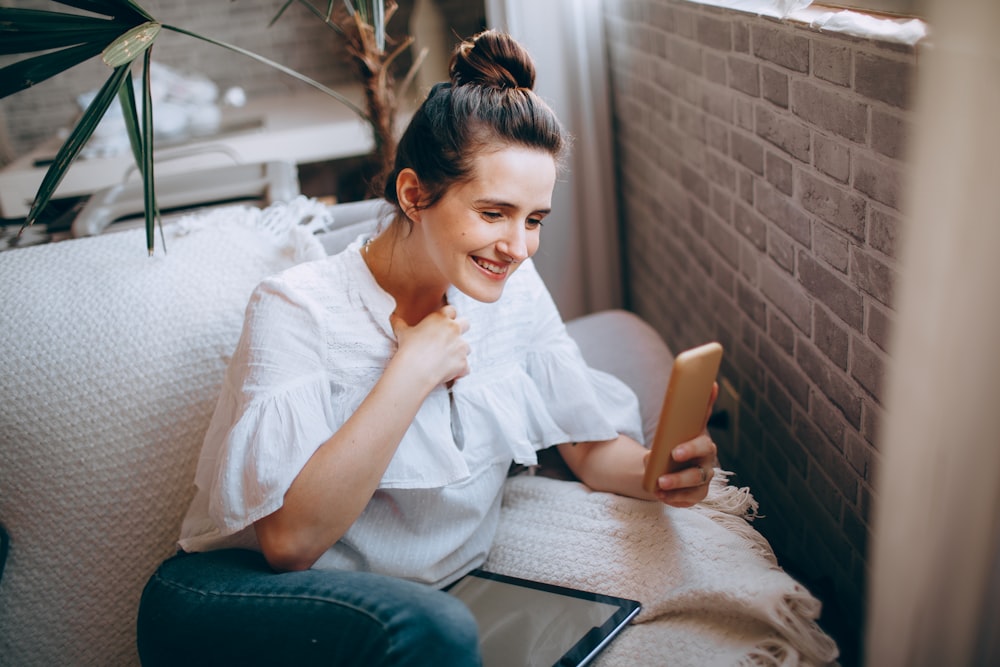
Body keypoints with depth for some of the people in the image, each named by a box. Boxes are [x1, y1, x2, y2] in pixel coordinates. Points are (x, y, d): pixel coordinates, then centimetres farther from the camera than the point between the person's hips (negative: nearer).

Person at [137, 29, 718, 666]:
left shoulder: (513, 289, -2)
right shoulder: (300, 311, -18)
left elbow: (594, 445, 3)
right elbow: (290, 539, -24)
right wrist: (412, 372, -26)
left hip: (419, 599, 6)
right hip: (249, 591, -5)